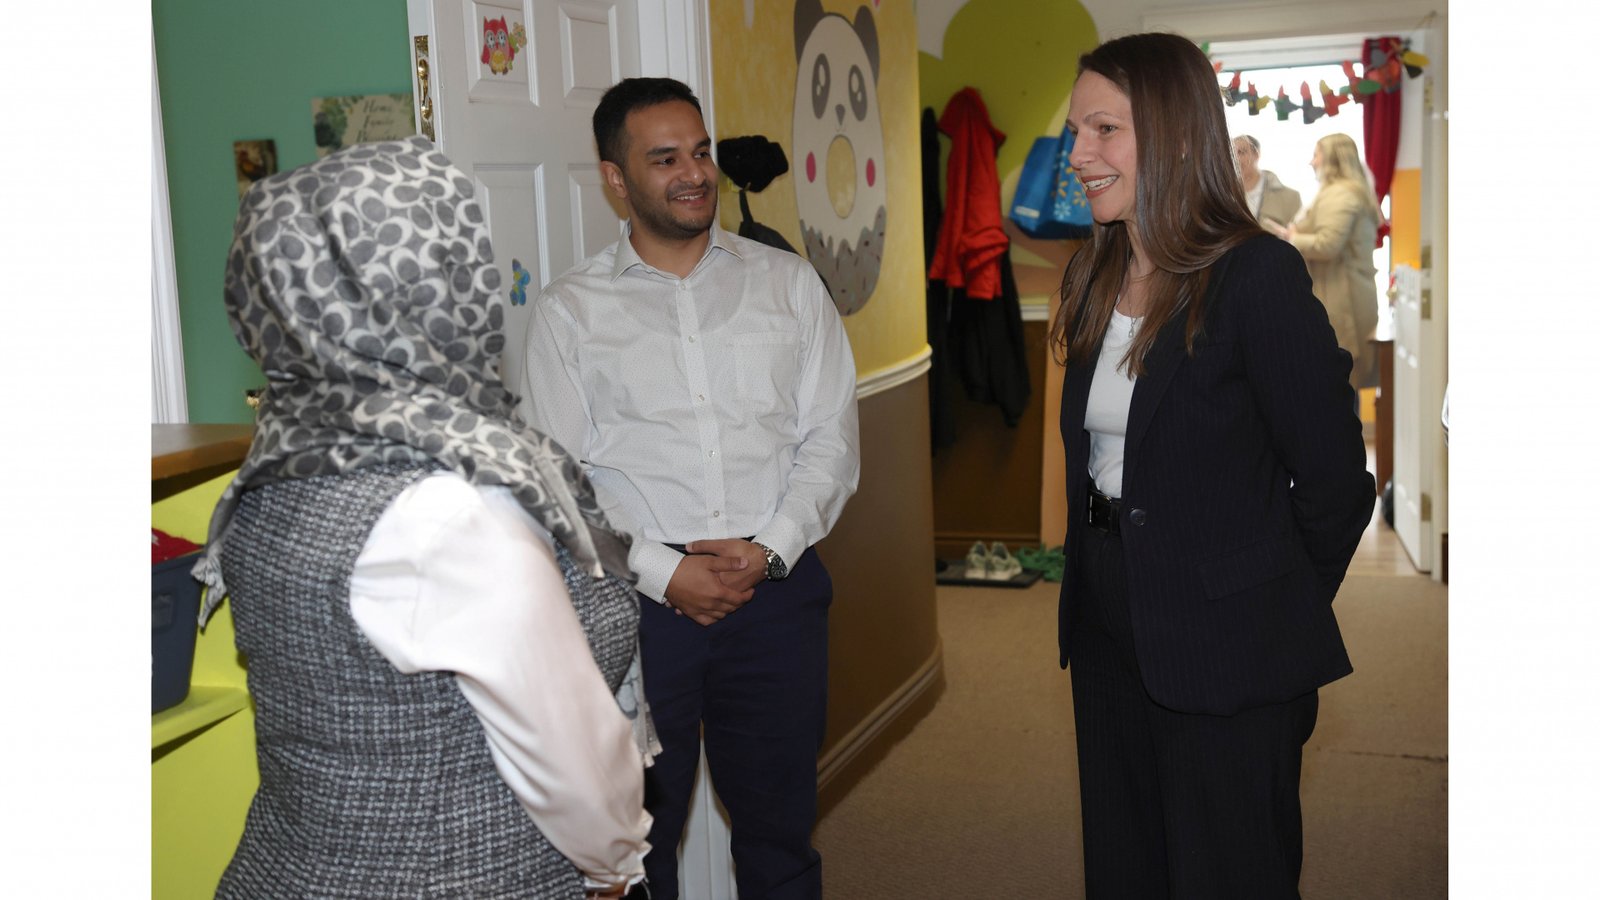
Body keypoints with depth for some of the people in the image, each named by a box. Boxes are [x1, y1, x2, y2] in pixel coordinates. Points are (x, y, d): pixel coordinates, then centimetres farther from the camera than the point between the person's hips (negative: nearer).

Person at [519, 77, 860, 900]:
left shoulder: (789, 285, 8)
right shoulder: (569, 311, 3)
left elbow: (831, 439, 4)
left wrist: (769, 547, -10)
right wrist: (665, 572, -11)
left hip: (776, 589, 2)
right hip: (634, 599, -1)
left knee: (778, 826, 13)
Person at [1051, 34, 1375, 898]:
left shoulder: (1257, 275, -16)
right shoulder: (1094, 277, 7)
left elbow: (1334, 481, -12)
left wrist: (1277, 609, 0)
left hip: (1222, 656, -7)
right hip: (1108, 633, 7)